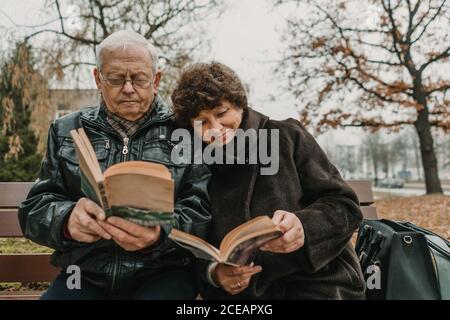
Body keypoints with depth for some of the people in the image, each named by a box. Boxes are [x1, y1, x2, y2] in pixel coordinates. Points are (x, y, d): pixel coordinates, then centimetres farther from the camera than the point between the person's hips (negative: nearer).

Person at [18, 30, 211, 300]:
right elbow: (34, 210, 7)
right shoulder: (67, 132, 11)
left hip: (163, 274, -2)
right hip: (86, 275, 3)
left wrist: (161, 233, -24)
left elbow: (200, 210, -2)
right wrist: (67, 219, -17)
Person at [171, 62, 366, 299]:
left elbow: (345, 206, -3)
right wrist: (214, 273, -11)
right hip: (247, 291, 3)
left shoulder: (286, 136, 1)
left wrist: (304, 226, -21)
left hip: (317, 283, -2)